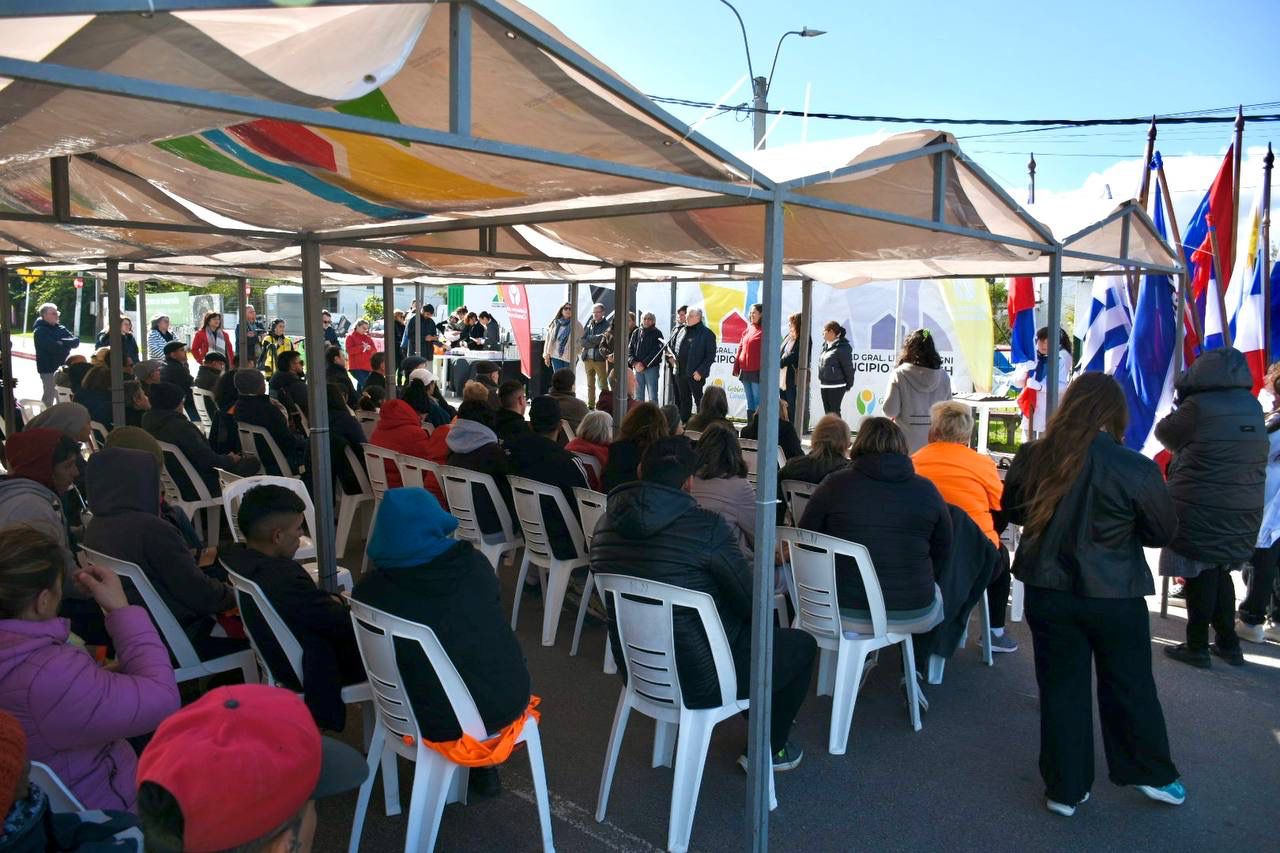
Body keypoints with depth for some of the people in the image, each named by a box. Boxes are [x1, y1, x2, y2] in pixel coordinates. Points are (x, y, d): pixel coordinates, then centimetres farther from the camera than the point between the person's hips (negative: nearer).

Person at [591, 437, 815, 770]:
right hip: (696, 679, -7)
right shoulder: (705, 525, -24)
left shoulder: (606, 525, -4)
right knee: (802, 645, 16)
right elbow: (751, 601, -14)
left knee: (747, 632, 30)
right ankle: (767, 751, 26)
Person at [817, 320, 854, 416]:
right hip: (824, 386, 8)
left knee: (834, 412, -4)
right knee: (827, 412, 13)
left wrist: (849, 384, -4)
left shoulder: (842, 348, -14)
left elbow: (848, 367, -10)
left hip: (836, 386, -8)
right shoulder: (825, 345, 10)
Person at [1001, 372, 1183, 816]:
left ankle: (1064, 789, 21)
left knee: (1061, 687, 12)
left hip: (1048, 591, 2)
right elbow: (1164, 532, -2)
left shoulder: (1032, 457, -9)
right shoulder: (1136, 469, -17)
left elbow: (1012, 510, 8)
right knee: (1130, 687, 17)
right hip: (1114, 595, -2)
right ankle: (1154, 775, 35)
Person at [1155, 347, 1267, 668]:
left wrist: (1181, 405, 15)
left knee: (1199, 575, 3)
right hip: (1243, 512, 6)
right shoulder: (1253, 406, 5)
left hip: (1200, 509, -6)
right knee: (1220, 574, 18)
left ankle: (1197, 647, 9)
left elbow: (1165, 433, -2)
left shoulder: (1198, 406, -15)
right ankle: (1228, 644, 24)